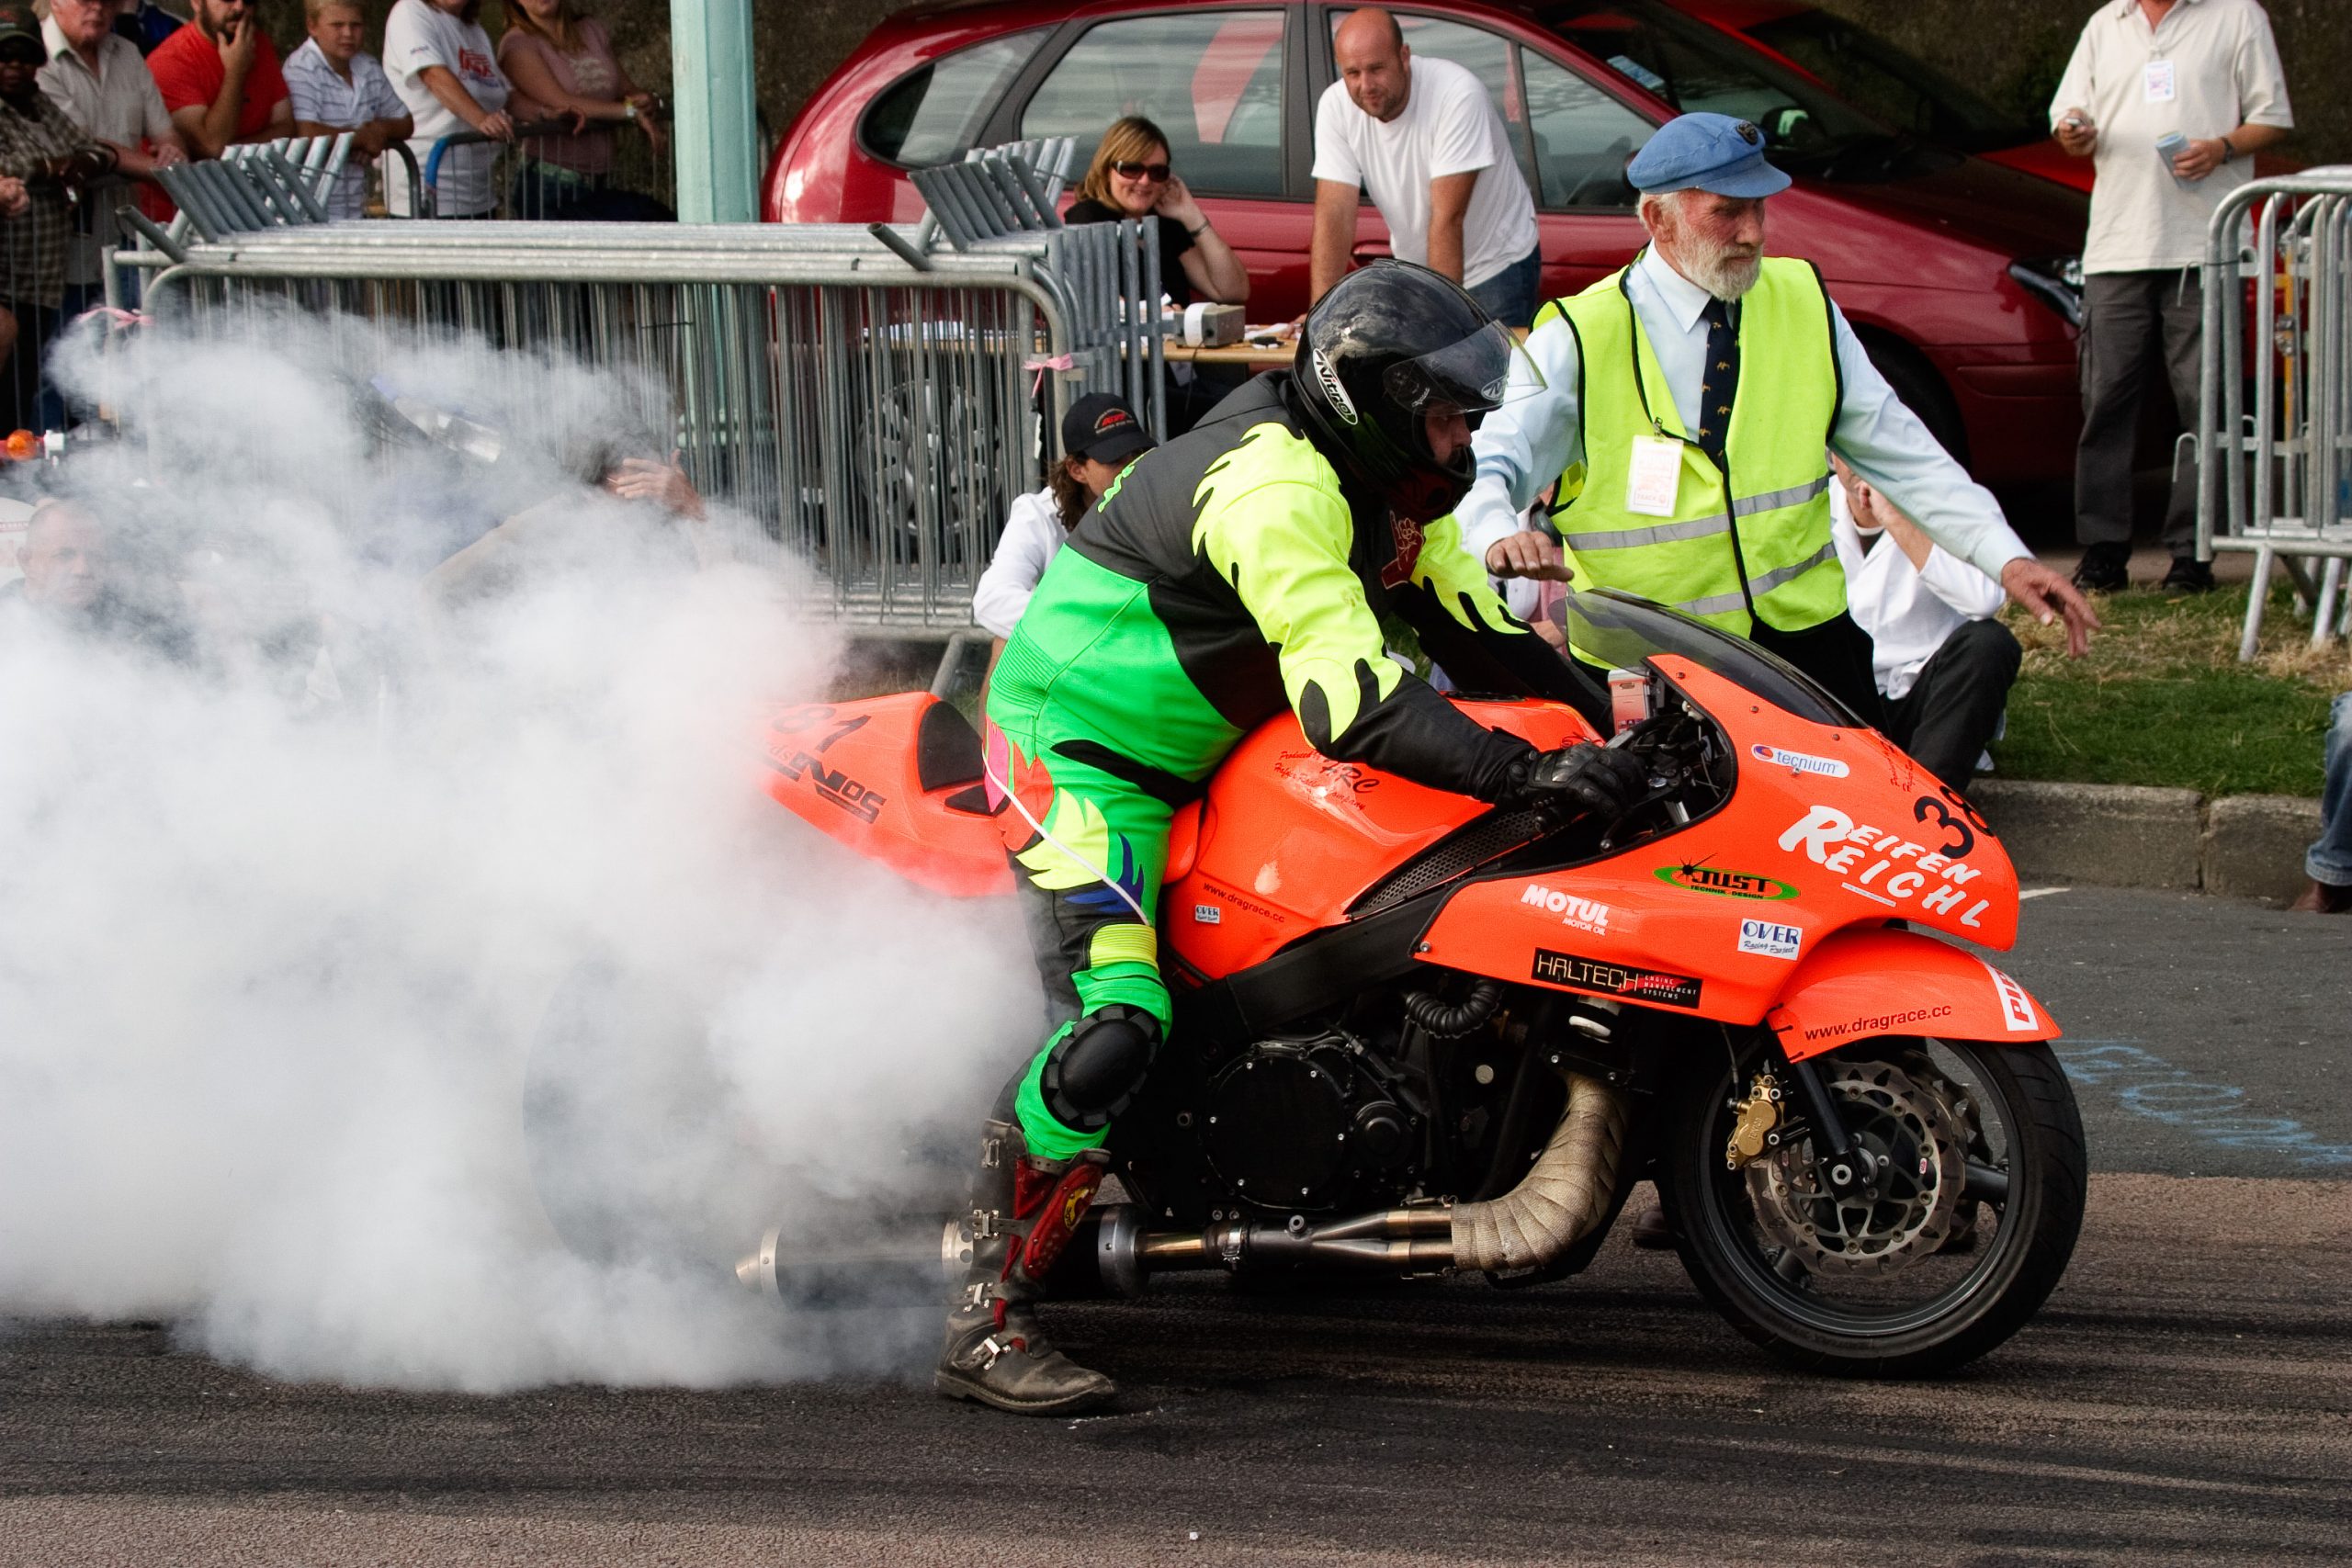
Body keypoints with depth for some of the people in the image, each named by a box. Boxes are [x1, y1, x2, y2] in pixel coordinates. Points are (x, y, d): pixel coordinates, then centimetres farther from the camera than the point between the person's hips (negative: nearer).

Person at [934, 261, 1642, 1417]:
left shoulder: (1386, 485, 5)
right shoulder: (1278, 489, -27)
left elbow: (1468, 626, 10)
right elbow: (1349, 700, -36)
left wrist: (1607, 701, -6)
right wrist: (1528, 771, -41)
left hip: (1190, 754, 11)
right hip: (1078, 752, -11)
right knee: (1112, 1026, -24)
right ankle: (987, 1324, -23)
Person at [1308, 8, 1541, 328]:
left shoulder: (1457, 94, -28)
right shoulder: (1336, 106, -15)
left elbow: (1447, 219, -31)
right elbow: (1334, 214, -17)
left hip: (1496, 264, -4)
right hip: (1414, 268, 4)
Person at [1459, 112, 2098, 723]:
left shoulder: (1802, 304, 9)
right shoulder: (1577, 341, -5)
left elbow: (1900, 453, 12)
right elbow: (1486, 470, -14)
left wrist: (2006, 558, 2)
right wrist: (1500, 534, -38)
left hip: (1805, 636, 3)